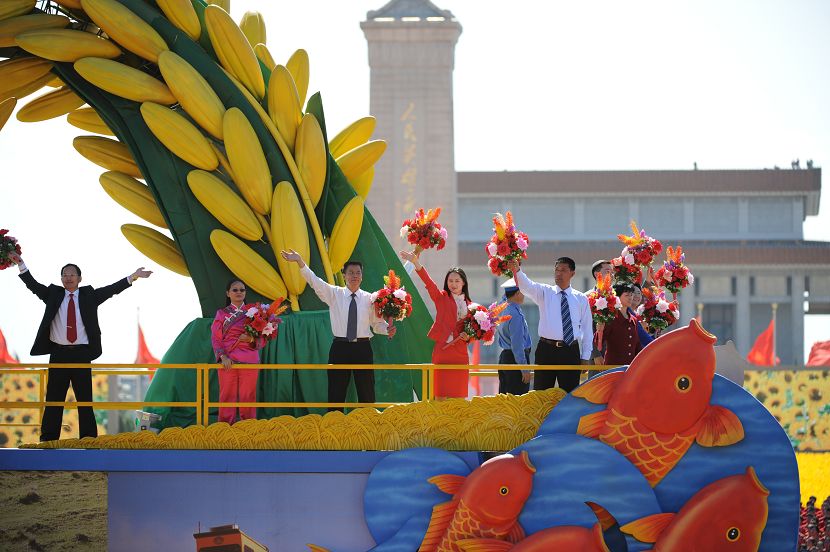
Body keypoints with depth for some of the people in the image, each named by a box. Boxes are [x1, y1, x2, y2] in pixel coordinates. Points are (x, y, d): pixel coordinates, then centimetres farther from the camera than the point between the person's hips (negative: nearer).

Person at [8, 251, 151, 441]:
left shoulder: (89, 295, 9)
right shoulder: (53, 294, 11)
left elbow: (113, 289, 5)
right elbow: (32, 284, 5)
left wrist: (134, 276, -2)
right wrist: (20, 264, -6)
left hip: (81, 354, 0)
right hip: (58, 354, 0)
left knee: (85, 400, 1)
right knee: (53, 400, 1)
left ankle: (89, 440, 4)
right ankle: (48, 440, 2)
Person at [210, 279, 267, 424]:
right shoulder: (222, 313, 11)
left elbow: (262, 340, 10)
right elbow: (216, 338, 4)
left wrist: (251, 340, -12)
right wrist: (223, 356, -11)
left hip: (249, 362, 1)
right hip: (228, 362, -1)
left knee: (248, 396, -1)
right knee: (227, 396, -3)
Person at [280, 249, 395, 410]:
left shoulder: (369, 298, 5)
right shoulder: (334, 294, 3)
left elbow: (377, 323, 9)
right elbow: (314, 281, -7)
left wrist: (387, 329, -14)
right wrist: (299, 261, -19)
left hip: (363, 348, 1)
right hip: (340, 347, -1)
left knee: (366, 393, 5)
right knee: (336, 393, 2)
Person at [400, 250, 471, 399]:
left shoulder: (469, 305, 15)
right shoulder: (441, 297, 5)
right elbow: (428, 282, -10)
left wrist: (468, 336, -4)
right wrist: (416, 262, -25)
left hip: (461, 354, 3)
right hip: (443, 352, -3)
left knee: (459, 398, 3)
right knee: (442, 396, -6)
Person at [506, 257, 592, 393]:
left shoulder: (581, 299, 9)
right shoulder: (545, 292, 5)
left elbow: (587, 329, 10)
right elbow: (527, 286, -15)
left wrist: (586, 356, 7)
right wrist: (517, 271, -37)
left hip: (570, 352, 1)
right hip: (546, 350, -1)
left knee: (570, 393, 5)